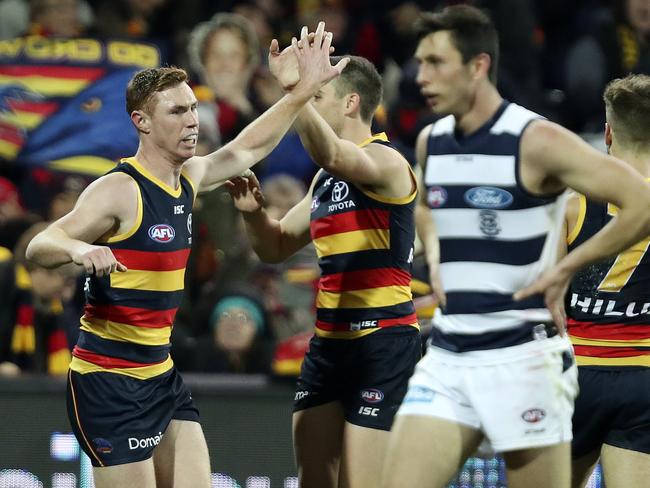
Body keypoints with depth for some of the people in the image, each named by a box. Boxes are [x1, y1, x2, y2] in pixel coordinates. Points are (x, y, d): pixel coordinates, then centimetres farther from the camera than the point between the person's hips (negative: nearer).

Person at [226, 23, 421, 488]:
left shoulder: (387, 162, -11)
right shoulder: (325, 180, 15)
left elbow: (332, 155, -33)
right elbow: (277, 248, 24)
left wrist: (295, 87, -40)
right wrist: (254, 212, 3)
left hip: (383, 341, -9)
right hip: (327, 343, 9)